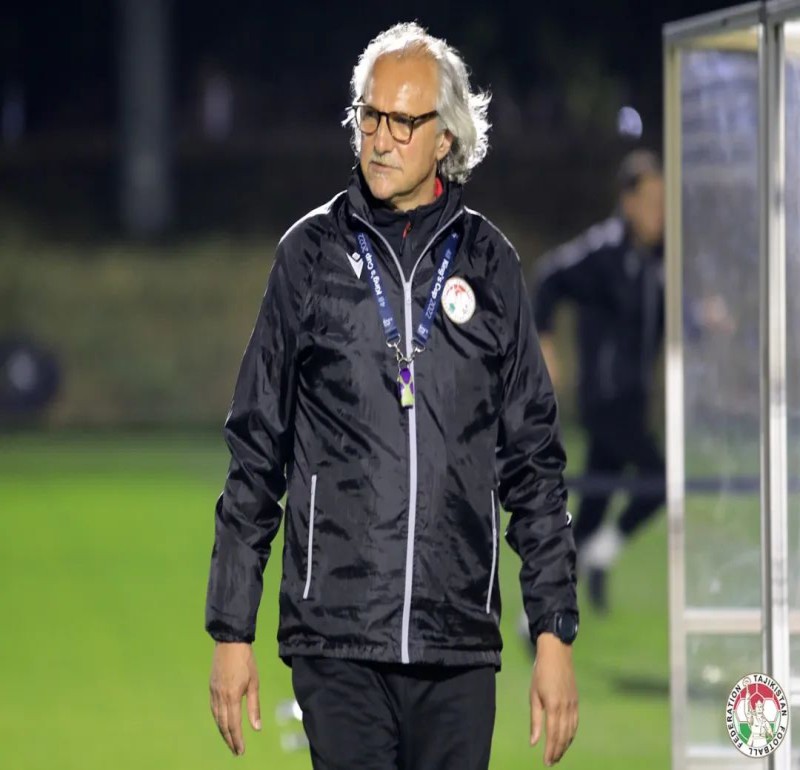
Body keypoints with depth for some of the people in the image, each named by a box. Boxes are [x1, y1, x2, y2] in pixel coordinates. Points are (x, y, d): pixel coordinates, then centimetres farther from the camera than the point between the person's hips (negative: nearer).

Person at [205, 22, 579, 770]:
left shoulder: (487, 261, 8)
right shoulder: (312, 252, 5)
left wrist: (554, 632, 5)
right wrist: (232, 630, 4)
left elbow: (534, 462, 11)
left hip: (459, 648, 1)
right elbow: (255, 450, 8)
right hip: (336, 635, -1)